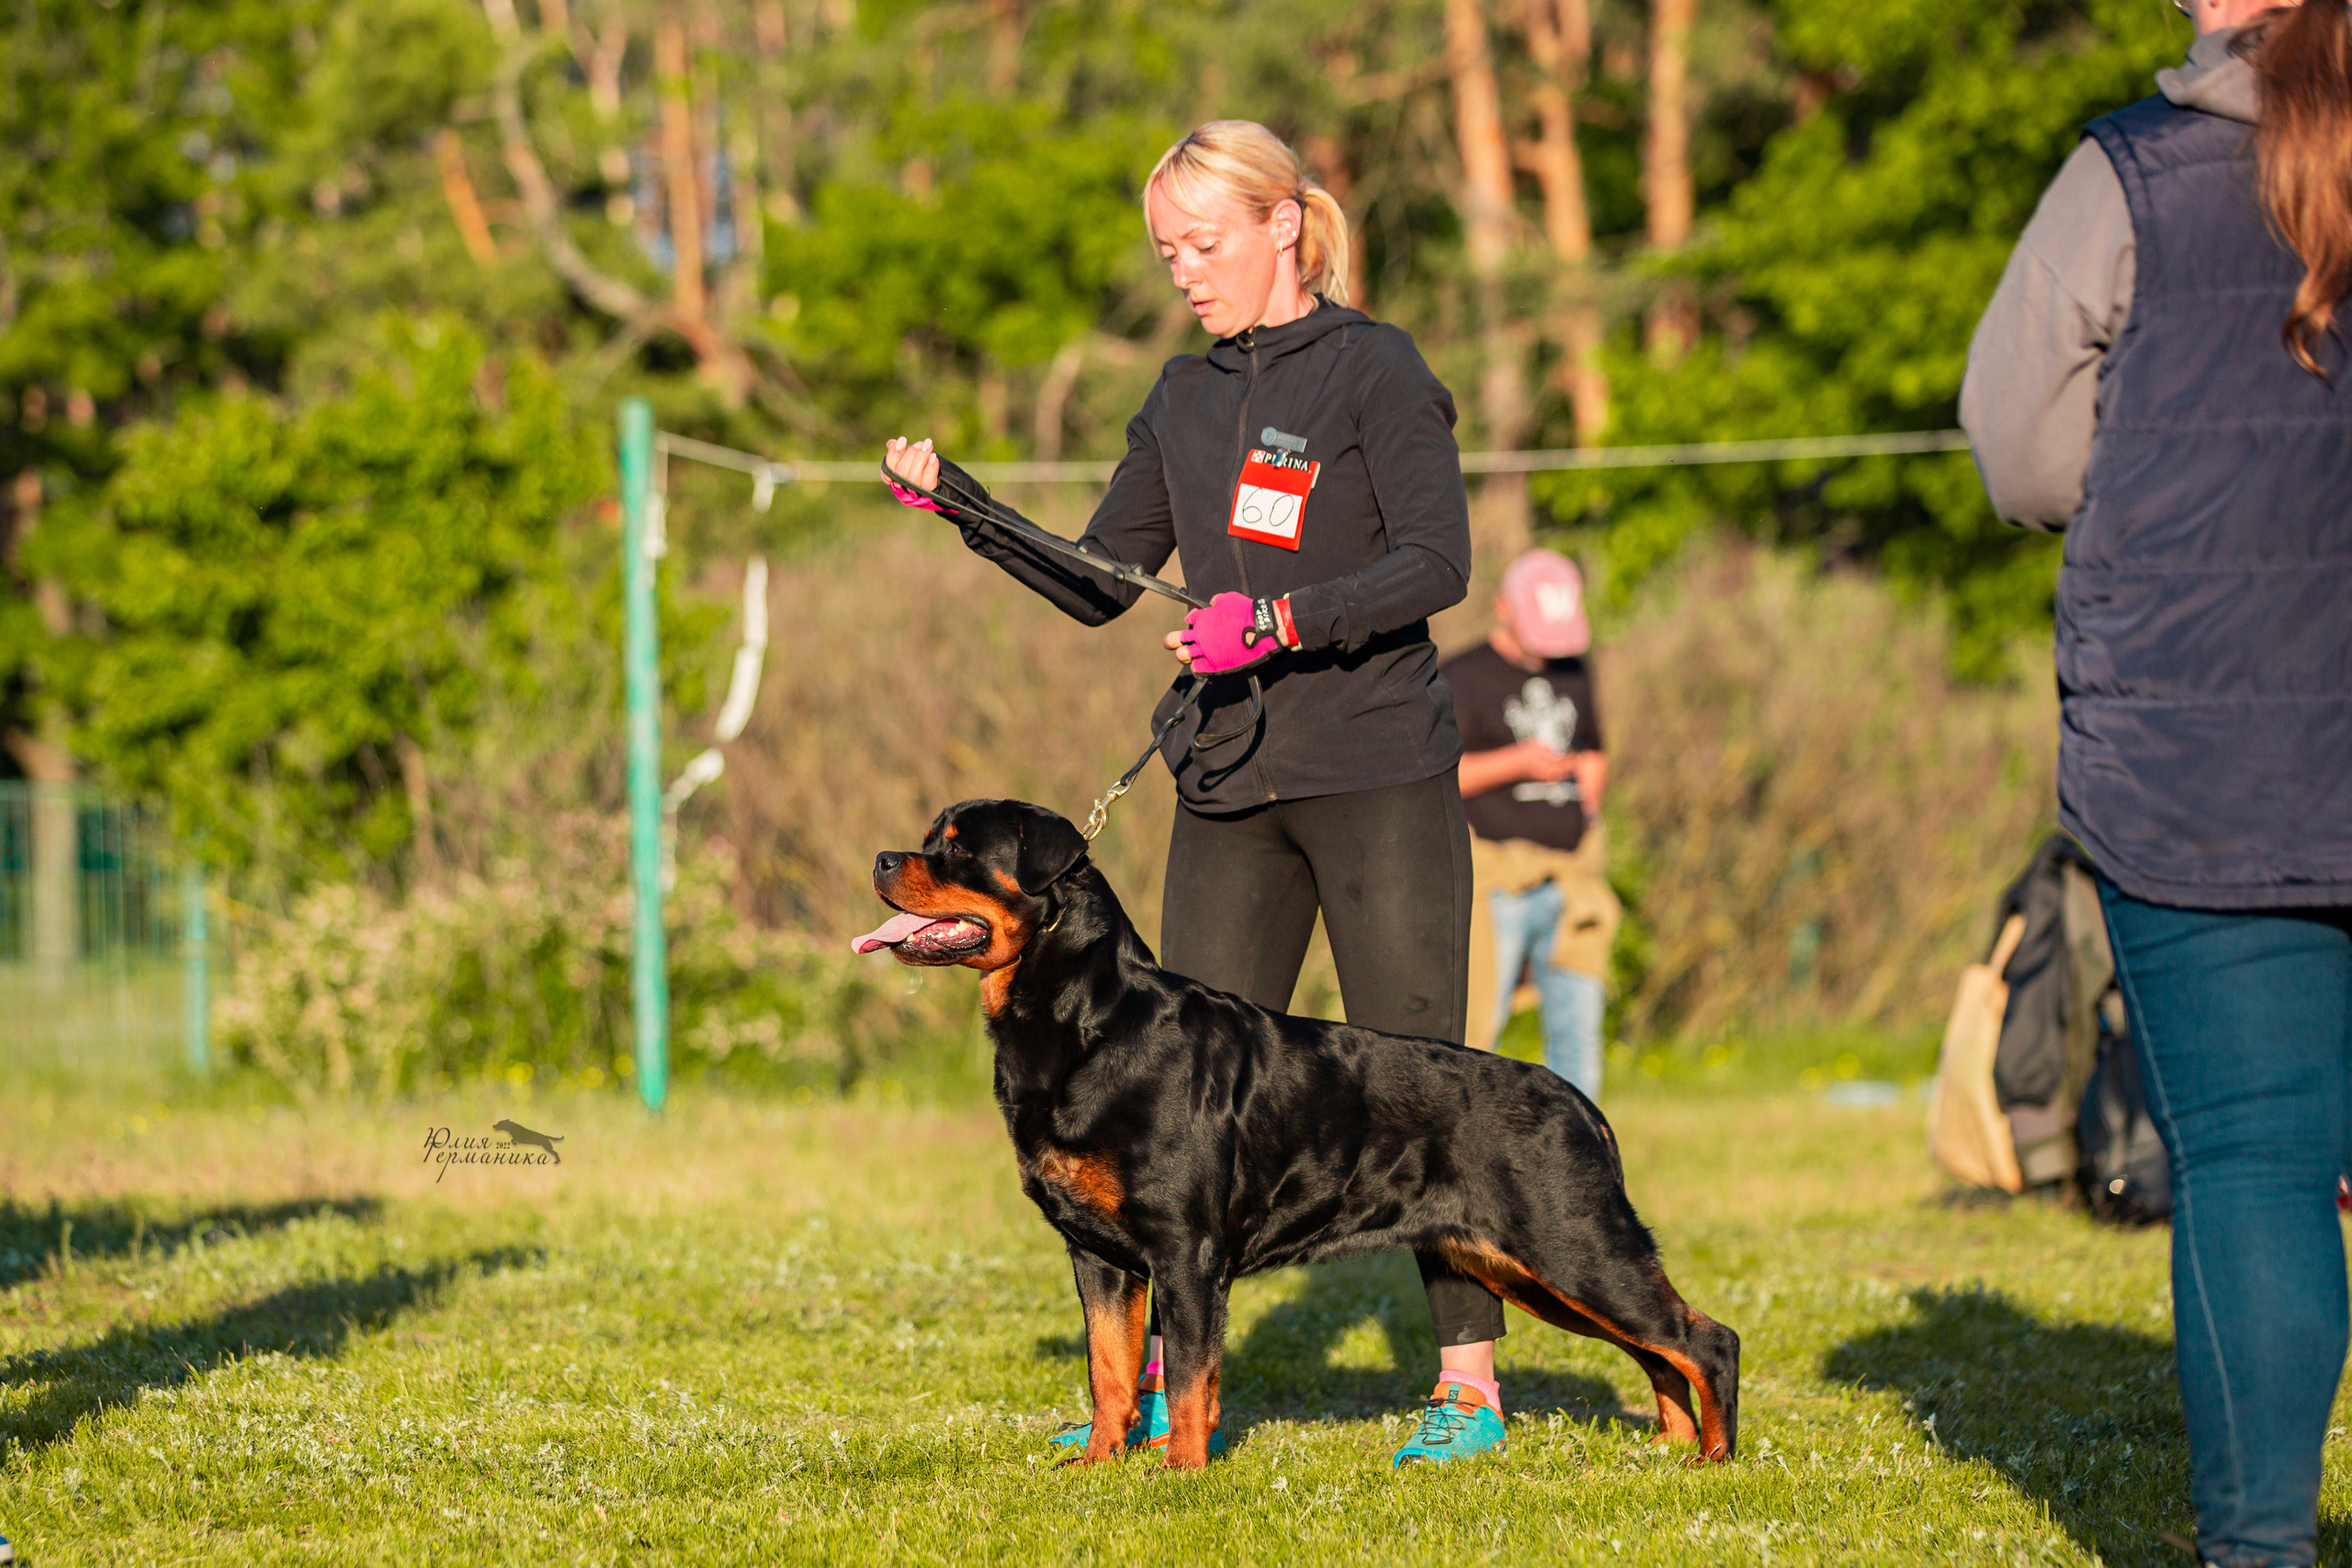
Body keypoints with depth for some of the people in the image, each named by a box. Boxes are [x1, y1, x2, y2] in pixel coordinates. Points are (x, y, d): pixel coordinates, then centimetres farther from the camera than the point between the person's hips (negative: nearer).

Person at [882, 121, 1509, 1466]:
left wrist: (1283, 621, -25)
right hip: (1231, 786, 6)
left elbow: (1438, 561, -14)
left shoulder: (1373, 369, -5)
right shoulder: (1188, 398, 14)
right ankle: (1172, 1379, 7)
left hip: (1381, 778, -6)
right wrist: (956, 503, 3)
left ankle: (1469, 1378, 0)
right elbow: (1099, 586, 15)